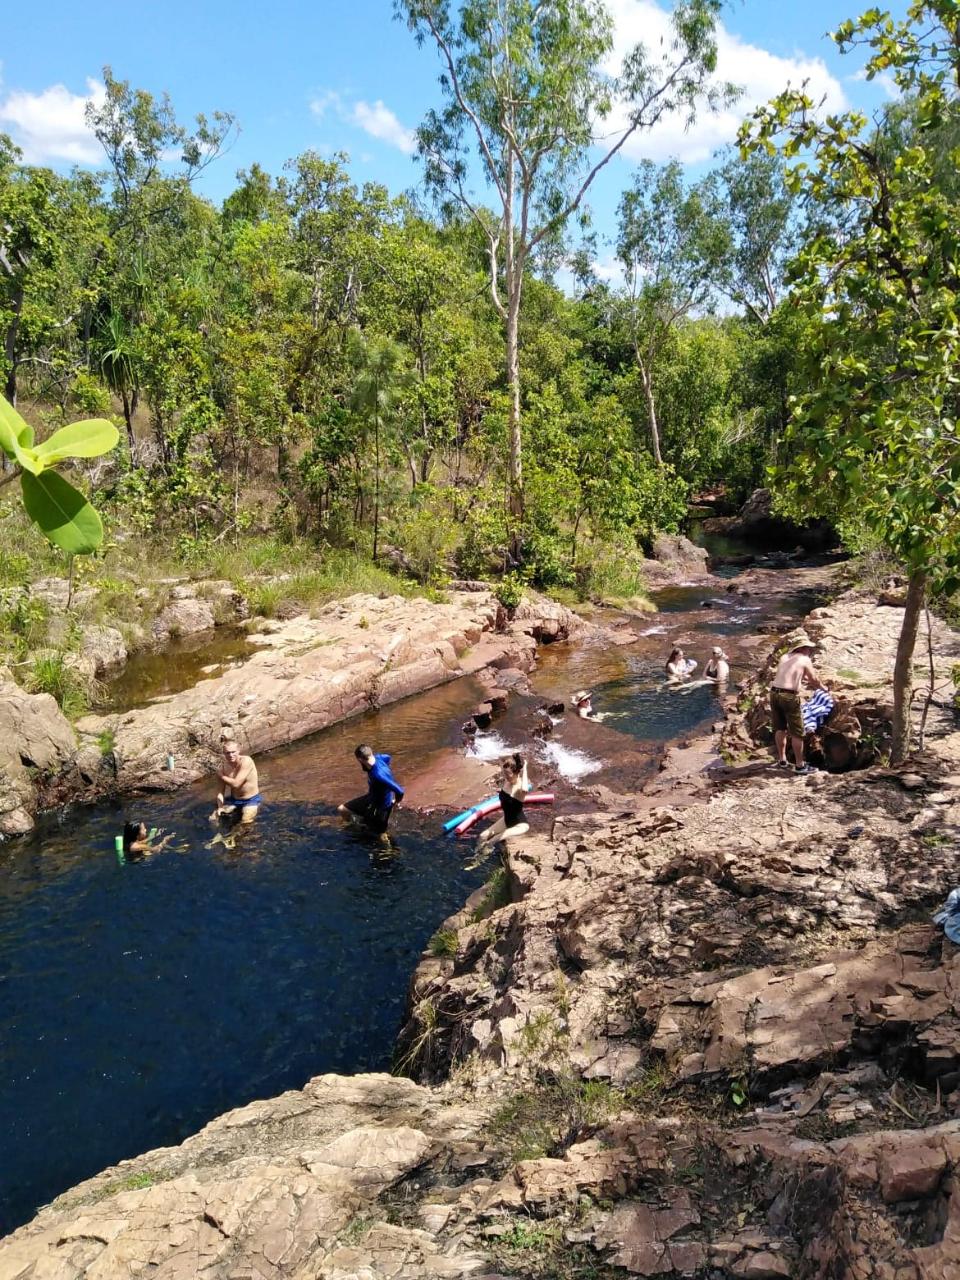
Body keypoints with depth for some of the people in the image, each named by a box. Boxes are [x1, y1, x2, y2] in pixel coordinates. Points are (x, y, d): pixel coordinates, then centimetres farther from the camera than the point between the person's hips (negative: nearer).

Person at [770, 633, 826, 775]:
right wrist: (823, 687, 30)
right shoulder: (805, 660, 2)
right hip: (789, 696, -6)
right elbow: (814, 679, 10)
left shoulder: (785, 657, 17)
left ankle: (782, 760, 25)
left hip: (774, 693, 6)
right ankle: (800, 765, 8)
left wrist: (803, 680, 43)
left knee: (780, 728, 18)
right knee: (797, 732, 4)